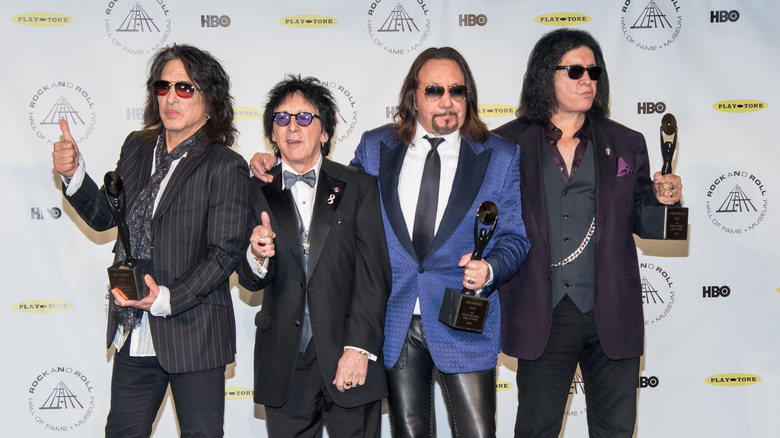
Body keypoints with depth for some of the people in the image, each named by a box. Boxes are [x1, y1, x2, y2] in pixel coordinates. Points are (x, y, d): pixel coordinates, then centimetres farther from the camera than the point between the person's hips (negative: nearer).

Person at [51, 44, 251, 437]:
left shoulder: (225, 167, -11)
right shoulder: (135, 148, 7)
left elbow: (226, 253, -14)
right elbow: (105, 216, 16)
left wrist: (167, 299, -22)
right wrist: (74, 176, -1)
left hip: (193, 335, -5)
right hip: (133, 334, 6)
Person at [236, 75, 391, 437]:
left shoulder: (358, 187, 2)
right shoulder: (258, 193, 8)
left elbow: (374, 276, -3)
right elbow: (250, 282, 5)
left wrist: (359, 348, -11)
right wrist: (257, 256, -17)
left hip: (349, 357, -1)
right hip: (284, 365, 2)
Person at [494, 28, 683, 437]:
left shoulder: (625, 143, 9)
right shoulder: (508, 143, 2)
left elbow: (636, 220, 13)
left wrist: (660, 198, -7)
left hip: (611, 313, 2)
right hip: (543, 315, -2)